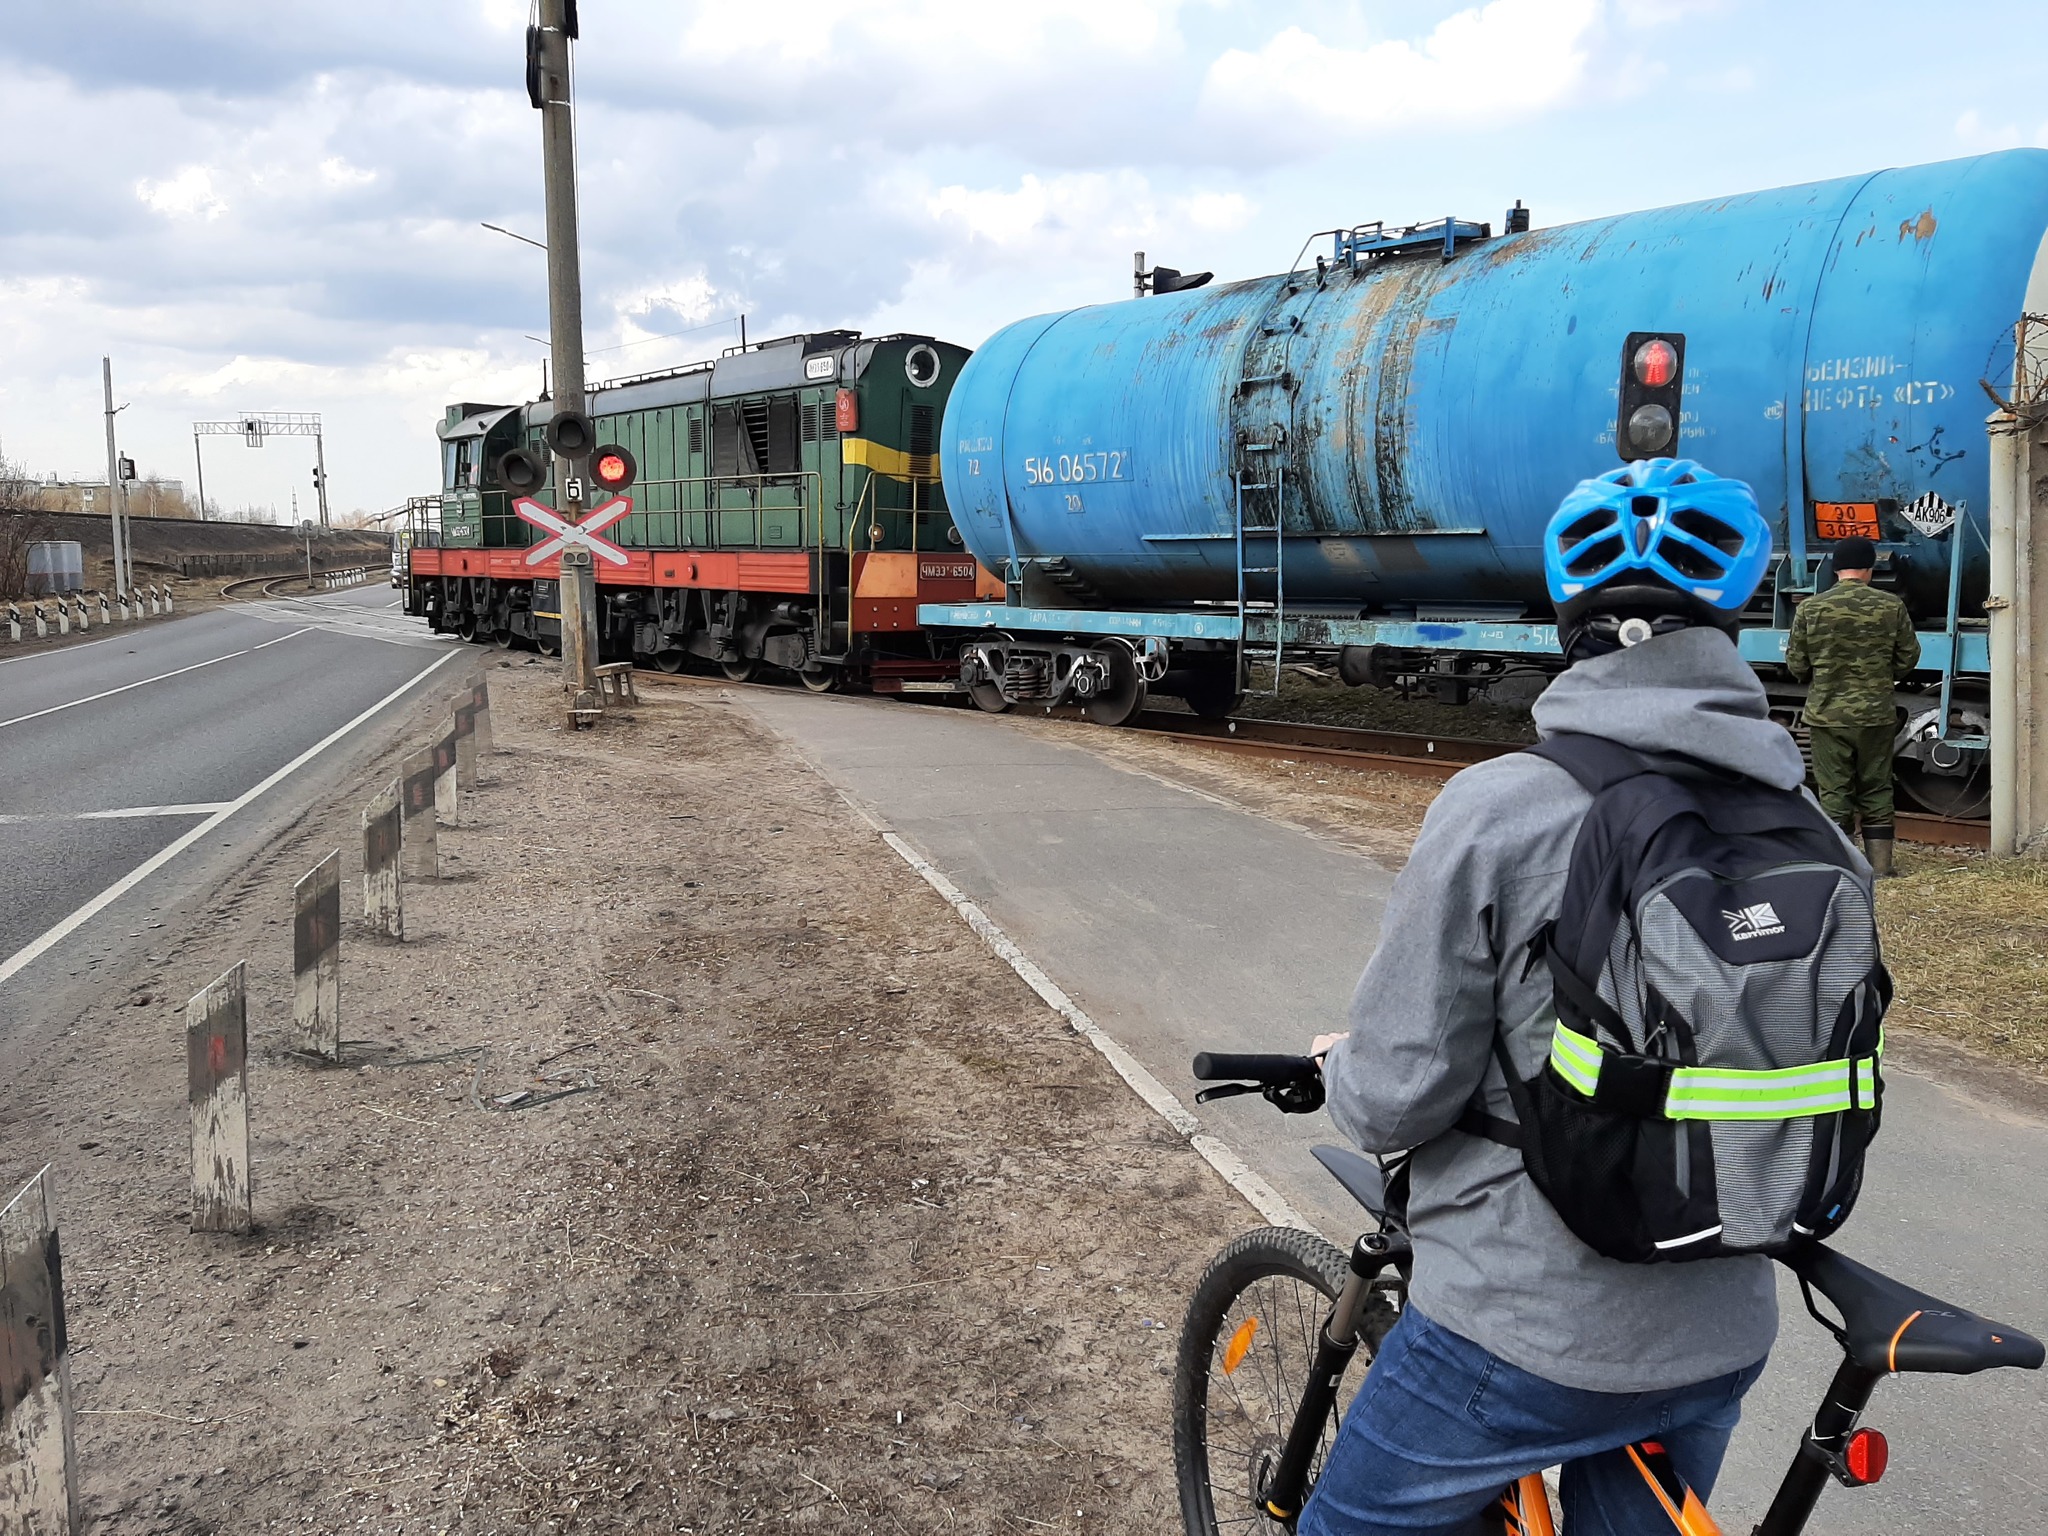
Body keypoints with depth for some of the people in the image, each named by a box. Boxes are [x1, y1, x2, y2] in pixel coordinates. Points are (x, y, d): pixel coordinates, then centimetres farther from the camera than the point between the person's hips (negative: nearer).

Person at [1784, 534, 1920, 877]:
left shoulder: (1810, 609, -6)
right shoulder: (1891, 606, -3)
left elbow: (1796, 665, -1)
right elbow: (1908, 657, 5)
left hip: (1827, 715, -1)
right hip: (1877, 714, 1)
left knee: (1834, 792, 5)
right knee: (1877, 791, 11)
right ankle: (1879, 865, 15)